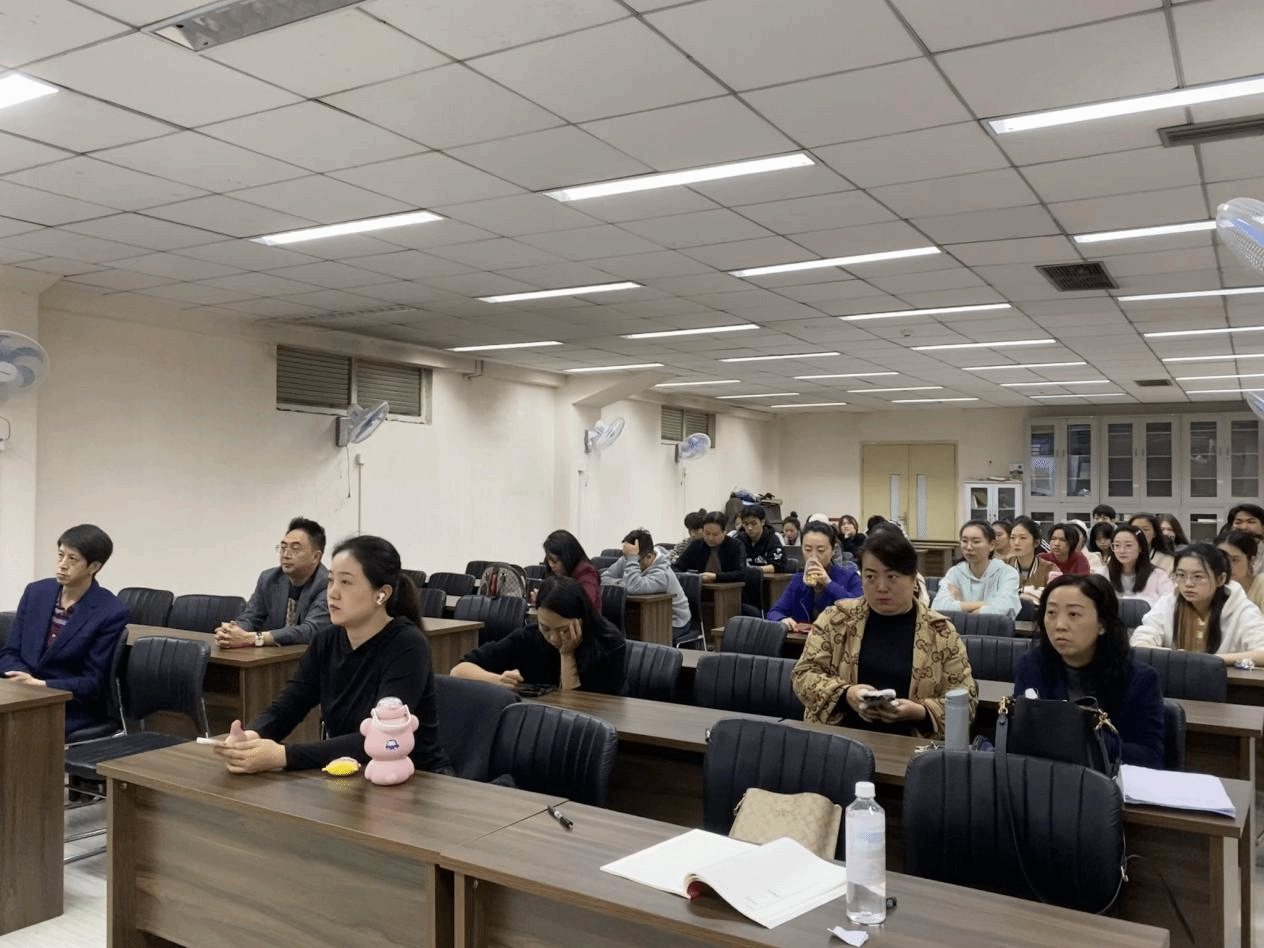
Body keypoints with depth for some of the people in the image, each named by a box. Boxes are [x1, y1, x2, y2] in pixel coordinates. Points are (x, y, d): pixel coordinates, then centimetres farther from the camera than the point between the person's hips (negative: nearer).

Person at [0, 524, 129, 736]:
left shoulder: (111, 612, -10)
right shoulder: (36, 592, 6)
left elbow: (93, 682, -9)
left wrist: (41, 685, -22)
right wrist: (24, 679, -14)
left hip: (73, 708, -5)